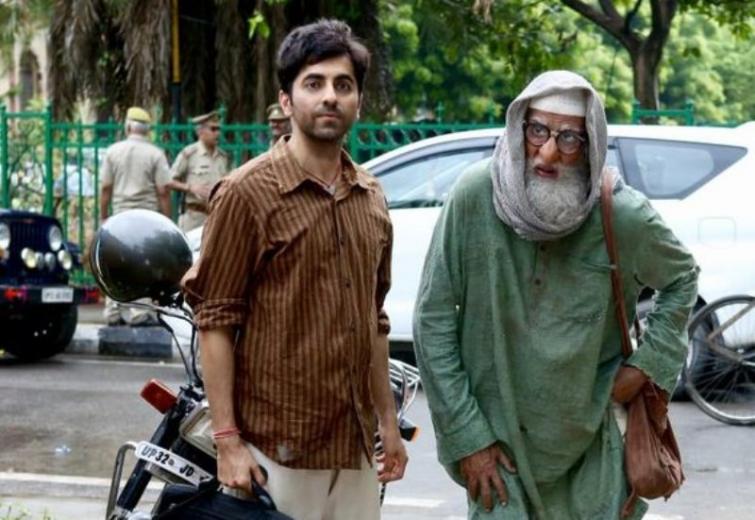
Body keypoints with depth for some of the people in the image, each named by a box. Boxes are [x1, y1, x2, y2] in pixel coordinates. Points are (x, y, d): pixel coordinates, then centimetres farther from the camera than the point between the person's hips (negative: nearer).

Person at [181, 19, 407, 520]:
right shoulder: (248, 193, -7)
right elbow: (215, 321, -9)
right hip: (276, 447, -6)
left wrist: (388, 423, 15)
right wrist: (227, 440, -14)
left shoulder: (371, 198, 12)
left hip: (354, 446, 6)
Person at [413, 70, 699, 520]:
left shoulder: (625, 216, -14)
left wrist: (650, 363, -3)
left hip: (588, 441, 2)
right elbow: (434, 319, -11)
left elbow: (682, 278, 9)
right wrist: (467, 436, -10)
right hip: (495, 436, -2)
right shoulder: (475, 196, -17)